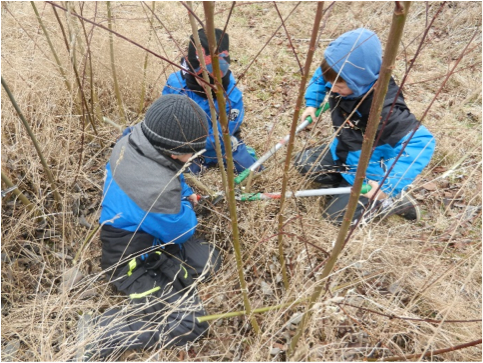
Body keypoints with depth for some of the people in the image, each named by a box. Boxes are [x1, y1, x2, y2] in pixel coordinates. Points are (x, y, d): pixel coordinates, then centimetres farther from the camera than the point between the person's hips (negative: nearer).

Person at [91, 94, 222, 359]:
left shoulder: (130, 142, -14)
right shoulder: (156, 189, -38)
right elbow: (181, 232, -18)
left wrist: (184, 194, -1)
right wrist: (187, 207, 0)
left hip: (132, 234, 9)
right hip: (135, 262, -9)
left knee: (207, 260, 13)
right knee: (190, 323, -10)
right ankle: (100, 332, -4)